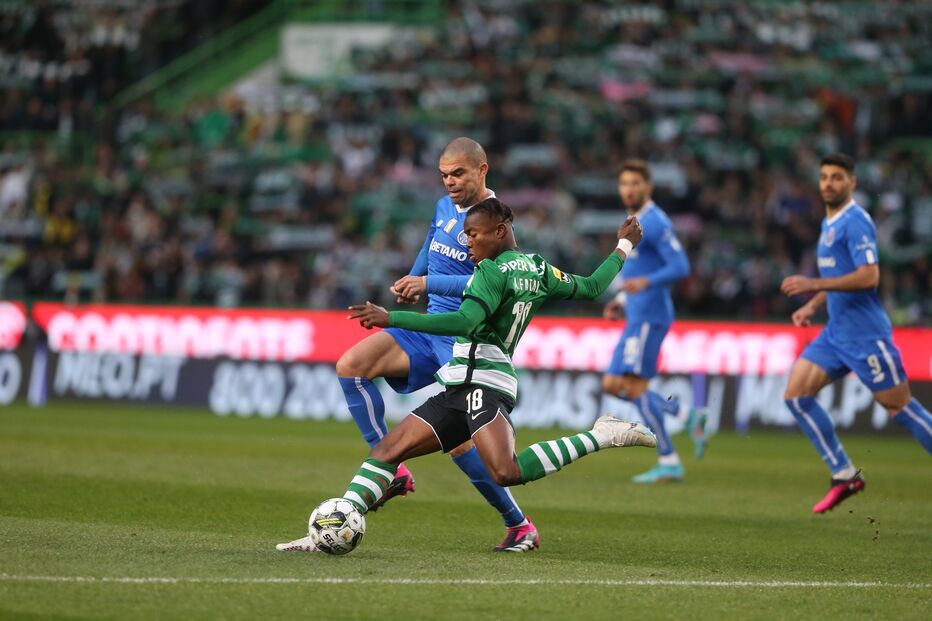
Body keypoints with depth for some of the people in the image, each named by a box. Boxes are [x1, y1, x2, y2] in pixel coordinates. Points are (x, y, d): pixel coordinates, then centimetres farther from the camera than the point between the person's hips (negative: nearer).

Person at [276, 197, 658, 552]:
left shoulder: (493, 270, -9)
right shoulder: (539, 269, 17)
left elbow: (465, 322, -22)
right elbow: (591, 288, 27)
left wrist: (392, 318, -27)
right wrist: (623, 247, 45)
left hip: (481, 380, -11)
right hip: (462, 387, 11)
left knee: (507, 473, -31)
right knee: (388, 450, 1)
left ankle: (603, 436, -17)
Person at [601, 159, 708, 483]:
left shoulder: (655, 222, -12)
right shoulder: (633, 223, 19)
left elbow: (680, 267, -20)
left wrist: (644, 282, -34)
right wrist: (622, 300, 19)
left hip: (649, 316, -10)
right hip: (637, 317, 10)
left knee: (635, 386, -12)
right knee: (612, 384, 7)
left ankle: (669, 462, -8)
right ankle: (687, 415, 10)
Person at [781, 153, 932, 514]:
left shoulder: (855, 222, -14)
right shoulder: (829, 223, 15)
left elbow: (868, 276, -25)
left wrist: (814, 285, -25)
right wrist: (812, 306, 15)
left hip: (865, 334, -9)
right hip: (836, 332, 9)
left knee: (900, 407, -3)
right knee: (796, 395, -1)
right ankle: (844, 475, 4)